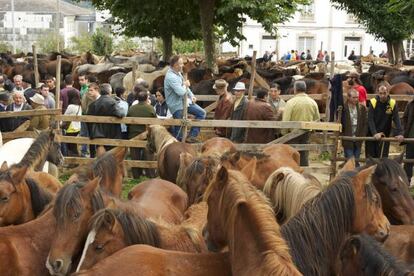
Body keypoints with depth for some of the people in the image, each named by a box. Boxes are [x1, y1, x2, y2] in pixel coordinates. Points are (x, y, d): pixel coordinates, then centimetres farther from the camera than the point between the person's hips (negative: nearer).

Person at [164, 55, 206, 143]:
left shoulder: (178, 73, 5)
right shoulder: (171, 77, -27)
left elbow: (186, 85, 16)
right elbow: (181, 92, -32)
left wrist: (191, 96, 4)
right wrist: (185, 85, -10)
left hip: (185, 100, 10)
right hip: (177, 105, -10)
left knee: (201, 113, 9)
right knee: (179, 127, -2)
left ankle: (191, 136, 8)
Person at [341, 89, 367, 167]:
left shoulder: (362, 108, 4)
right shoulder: (343, 108, -7)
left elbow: (365, 123, 6)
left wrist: (361, 135, -3)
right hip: (347, 139, -3)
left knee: (356, 162, 9)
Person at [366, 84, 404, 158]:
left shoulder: (393, 103, -8)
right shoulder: (373, 102, -11)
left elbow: (396, 120, -12)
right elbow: (370, 119, -17)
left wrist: (399, 133, -27)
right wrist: (374, 133, -30)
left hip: (385, 135, 0)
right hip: (371, 135, 0)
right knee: (370, 157, 7)